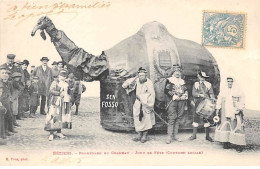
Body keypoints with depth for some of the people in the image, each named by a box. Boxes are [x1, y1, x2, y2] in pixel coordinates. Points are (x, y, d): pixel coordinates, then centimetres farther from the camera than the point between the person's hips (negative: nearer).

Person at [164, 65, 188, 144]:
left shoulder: (182, 81, 18)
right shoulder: (169, 80, 3)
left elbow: (186, 91, 18)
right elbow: (166, 90, -5)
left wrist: (185, 96, -3)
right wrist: (174, 96, -14)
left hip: (181, 102, 5)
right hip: (172, 101, -5)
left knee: (178, 118, 5)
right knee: (172, 118, -11)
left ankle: (175, 135, 12)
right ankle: (169, 136, -9)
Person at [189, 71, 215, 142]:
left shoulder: (208, 84, 7)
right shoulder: (196, 84, 8)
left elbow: (211, 93, -1)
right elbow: (193, 93, -4)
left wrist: (213, 100, -21)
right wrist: (200, 95, -20)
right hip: (198, 103, 1)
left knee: (206, 119, 0)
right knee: (196, 118, 2)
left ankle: (207, 136, 7)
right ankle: (194, 135, 12)